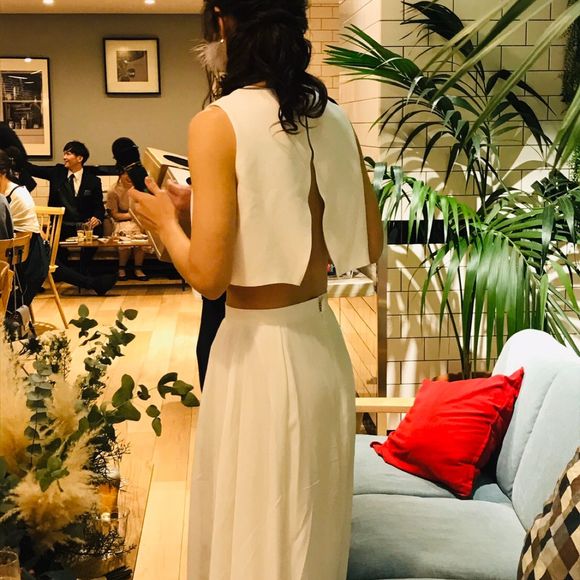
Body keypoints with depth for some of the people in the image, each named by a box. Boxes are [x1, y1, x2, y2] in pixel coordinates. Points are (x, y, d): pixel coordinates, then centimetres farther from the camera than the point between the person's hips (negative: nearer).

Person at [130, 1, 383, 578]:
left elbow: (209, 274, -18)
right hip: (323, 344, 6)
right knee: (314, 521, 24)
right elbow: (369, 244, 9)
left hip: (259, 352, -6)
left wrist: (164, 221, 0)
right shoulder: (334, 119, 3)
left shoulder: (218, 123, -15)